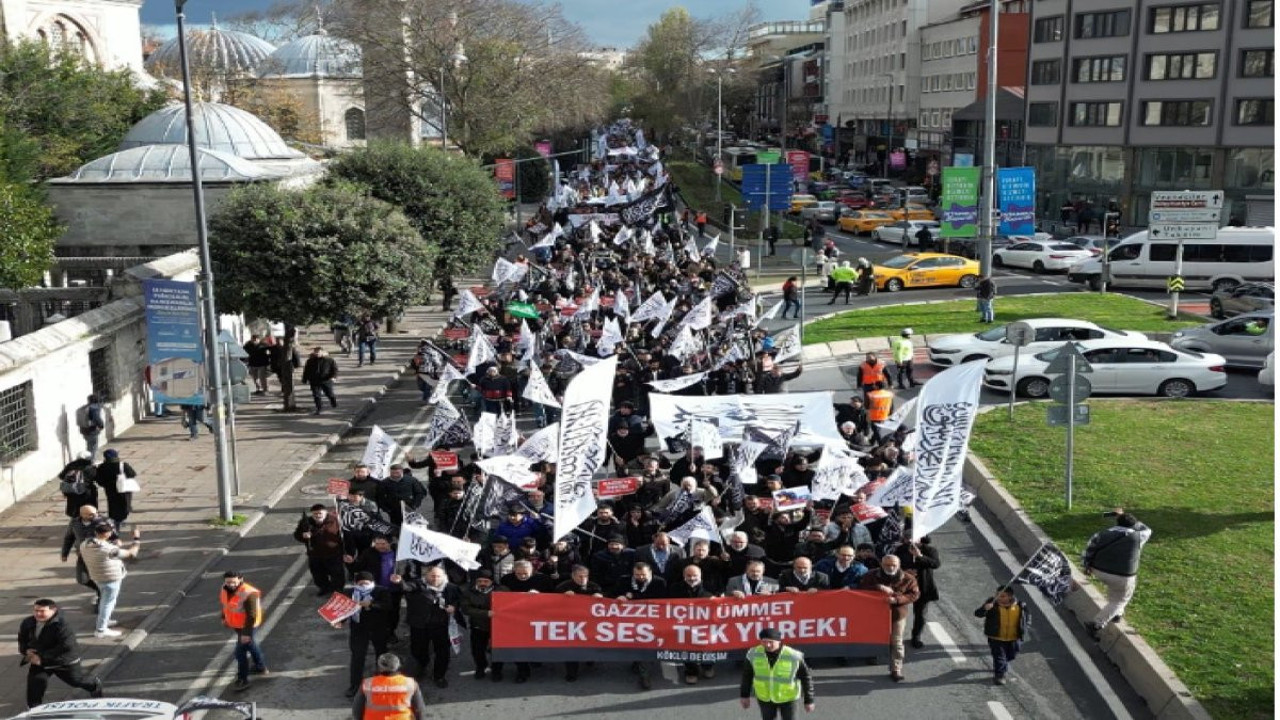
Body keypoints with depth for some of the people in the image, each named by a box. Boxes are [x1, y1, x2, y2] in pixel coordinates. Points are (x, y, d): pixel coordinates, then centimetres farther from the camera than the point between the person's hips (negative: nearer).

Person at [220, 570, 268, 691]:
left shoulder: (248, 594, -33)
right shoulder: (225, 590, -8)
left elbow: (252, 616, -29)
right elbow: (225, 604, 13)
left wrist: (247, 632, -28)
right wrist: (224, 617, 20)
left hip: (246, 626, -9)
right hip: (235, 625, 9)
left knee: (240, 651, -7)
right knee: (250, 645, 25)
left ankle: (242, 680, 6)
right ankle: (261, 667, 46)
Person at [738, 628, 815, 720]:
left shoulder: (793, 656, -29)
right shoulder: (754, 654, -22)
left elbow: (805, 678, -16)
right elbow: (747, 674, -4)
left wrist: (808, 701, -9)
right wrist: (744, 695, 3)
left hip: (787, 697, -2)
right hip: (765, 697, 2)